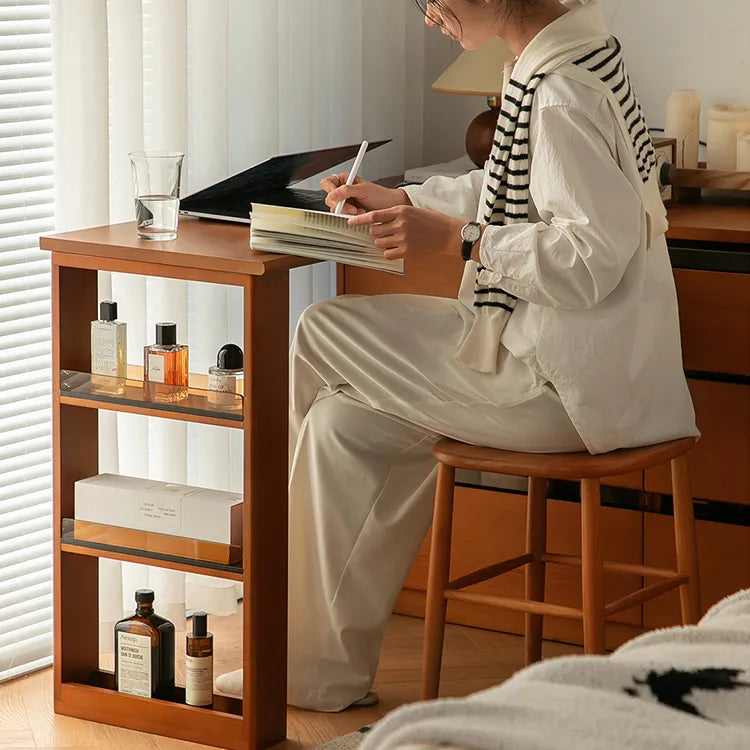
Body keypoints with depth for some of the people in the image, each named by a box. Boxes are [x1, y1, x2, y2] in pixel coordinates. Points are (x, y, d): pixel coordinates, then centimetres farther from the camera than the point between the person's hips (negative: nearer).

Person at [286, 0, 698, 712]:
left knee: (322, 338, -1)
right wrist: (401, 199, 17)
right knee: (344, 420, 12)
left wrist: (455, 239, -21)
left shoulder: (562, 91, -21)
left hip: (563, 380, -10)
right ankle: (323, 666, 19)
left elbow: (595, 256, -26)